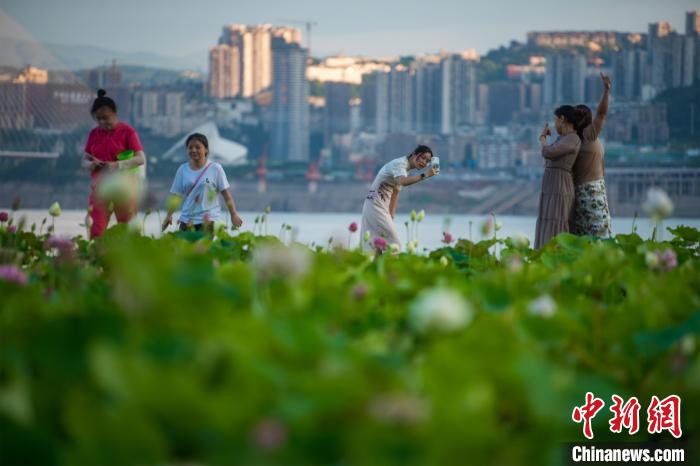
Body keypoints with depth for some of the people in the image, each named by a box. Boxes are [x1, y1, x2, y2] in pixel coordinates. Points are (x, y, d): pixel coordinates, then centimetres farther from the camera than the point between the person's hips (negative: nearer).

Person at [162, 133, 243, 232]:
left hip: (209, 220, -3)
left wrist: (234, 215, -2)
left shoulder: (215, 169, -1)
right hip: (187, 220, 3)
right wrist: (169, 215, -1)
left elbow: (226, 194, 1)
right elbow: (176, 196, 8)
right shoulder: (183, 170, 7)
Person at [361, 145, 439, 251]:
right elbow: (403, 182, -36)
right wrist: (424, 175, -41)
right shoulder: (400, 163, -14)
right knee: (394, 244, -11)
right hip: (376, 205, -10)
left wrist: (391, 216, 12)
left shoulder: (405, 170, 15)